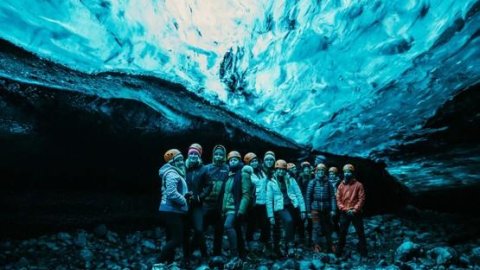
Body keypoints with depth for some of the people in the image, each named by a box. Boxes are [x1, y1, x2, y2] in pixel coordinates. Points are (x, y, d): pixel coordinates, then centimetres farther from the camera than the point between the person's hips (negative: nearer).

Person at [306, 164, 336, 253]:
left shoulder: (328, 183, 0)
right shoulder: (312, 182, -3)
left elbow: (332, 196, -1)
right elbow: (308, 196, -2)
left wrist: (333, 209, -7)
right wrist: (308, 210, -4)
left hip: (326, 208, 2)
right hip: (315, 208, -2)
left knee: (327, 227, 13)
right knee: (316, 227, 0)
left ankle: (330, 246, 28)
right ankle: (316, 245, 13)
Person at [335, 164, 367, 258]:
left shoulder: (358, 185, -2)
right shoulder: (341, 185, 5)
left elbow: (361, 199, -6)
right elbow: (338, 199, 2)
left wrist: (355, 210, -14)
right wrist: (345, 209, -10)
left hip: (356, 213, -2)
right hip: (344, 213, 2)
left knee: (360, 232, 5)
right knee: (342, 233, 9)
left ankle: (364, 253, 17)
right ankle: (339, 252, 18)